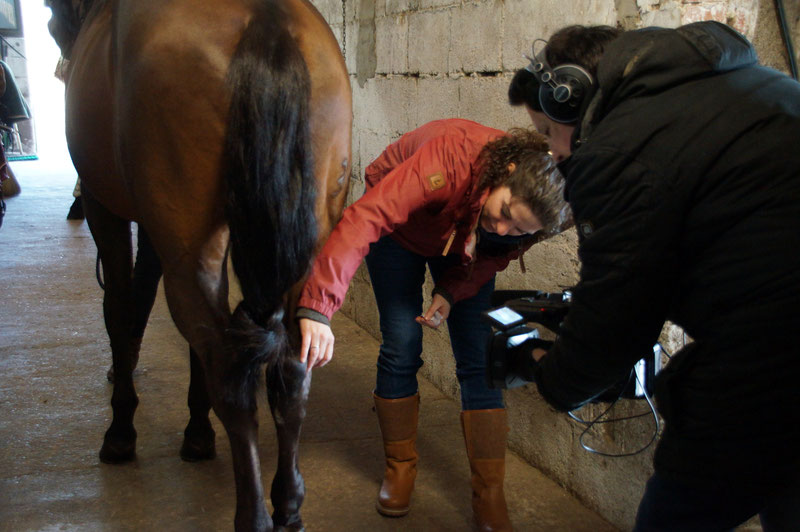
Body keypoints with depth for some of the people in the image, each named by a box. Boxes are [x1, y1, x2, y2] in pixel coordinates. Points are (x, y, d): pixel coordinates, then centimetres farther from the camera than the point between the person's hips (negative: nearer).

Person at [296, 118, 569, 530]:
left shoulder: (526, 214, -30)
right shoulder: (452, 159, -45)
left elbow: (494, 256, -9)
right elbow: (366, 217, -52)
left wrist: (452, 292, -27)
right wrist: (318, 308, -59)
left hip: (462, 246, 3)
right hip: (402, 230, -3)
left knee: (480, 360, -6)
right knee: (401, 348, -8)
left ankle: (489, 495, 3)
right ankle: (400, 467, 15)